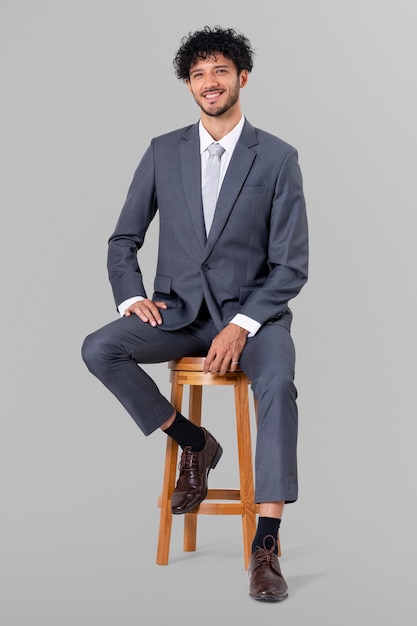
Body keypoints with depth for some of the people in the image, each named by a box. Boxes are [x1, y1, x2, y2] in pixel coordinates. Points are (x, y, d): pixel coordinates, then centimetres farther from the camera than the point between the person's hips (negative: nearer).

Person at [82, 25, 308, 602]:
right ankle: (195, 444, -1)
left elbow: (291, 266, -6)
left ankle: (265, 548, -29)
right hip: (179, 310, 3)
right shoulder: (164, 152, 7)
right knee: (99, 350, -23)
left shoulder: (278, 158, -2)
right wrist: (132, 297, -7)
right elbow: (124, 239, 13)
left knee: (278, 383, -34)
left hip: (251, 311, -3)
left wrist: (241, 327, -19)